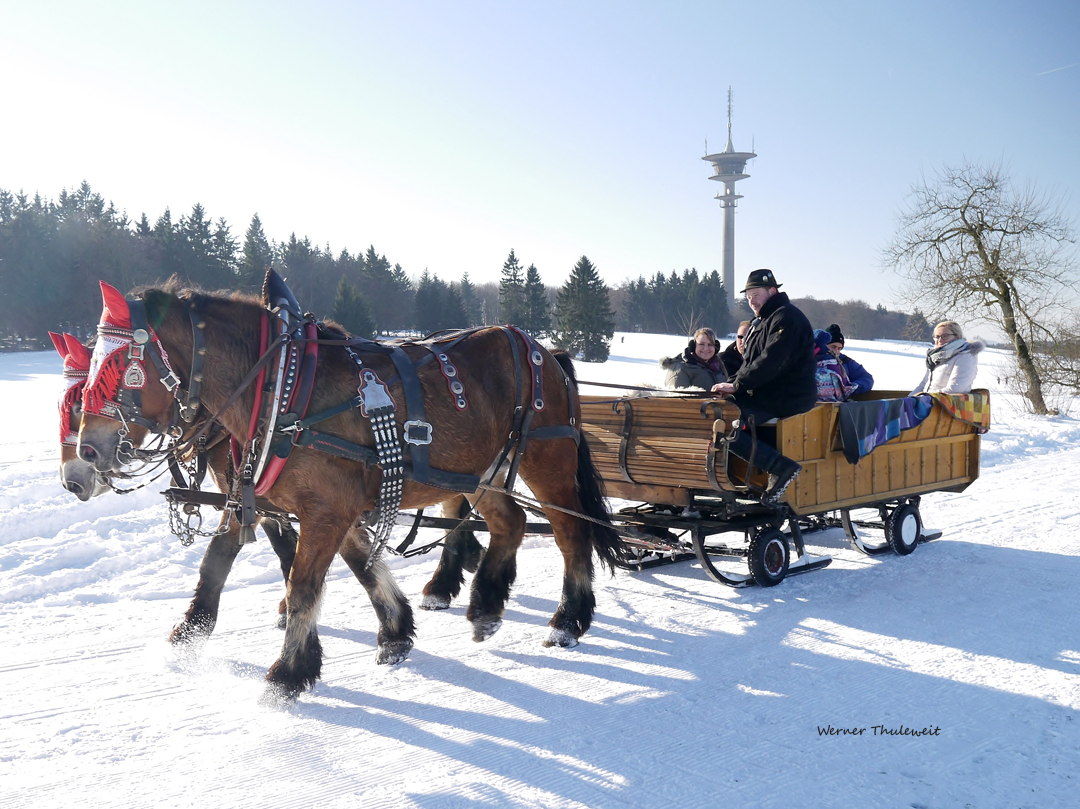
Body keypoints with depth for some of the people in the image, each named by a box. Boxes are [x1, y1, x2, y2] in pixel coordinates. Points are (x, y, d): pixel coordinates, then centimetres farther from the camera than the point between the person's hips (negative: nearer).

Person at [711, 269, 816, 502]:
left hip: (786, 400, -11)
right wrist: (734, 384, 7)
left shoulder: (786, 318, -11)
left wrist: (737, 385, -22)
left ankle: (780, 466, -24)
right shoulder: (763, 320, 22)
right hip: (768, 394, 11)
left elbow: (771, 361, -23)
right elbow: (752, 364, 23)